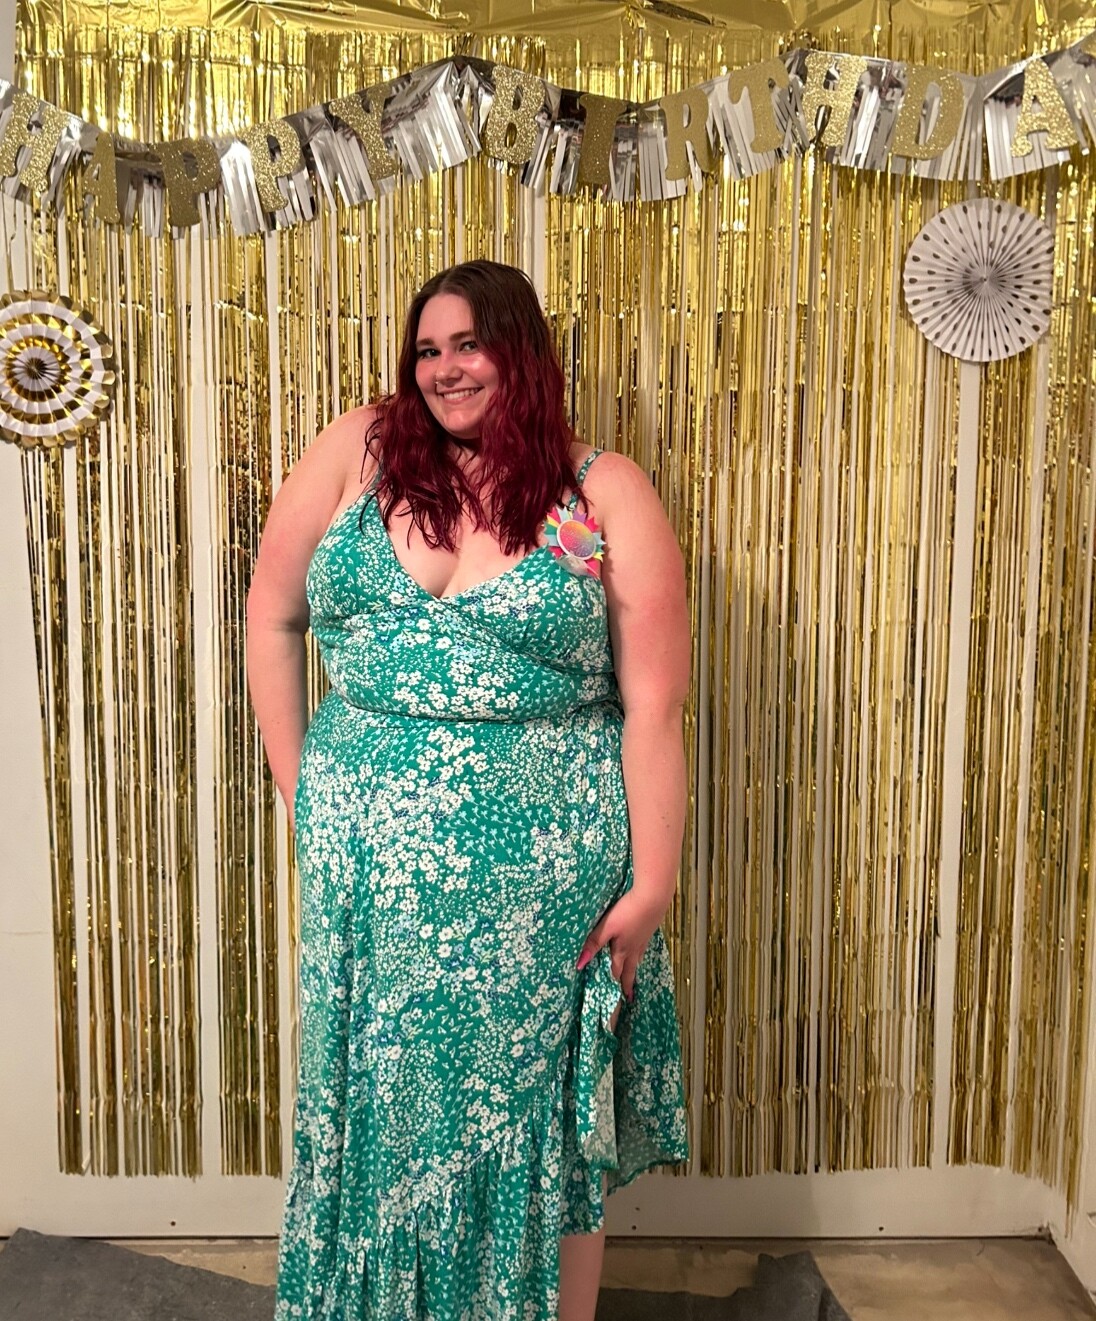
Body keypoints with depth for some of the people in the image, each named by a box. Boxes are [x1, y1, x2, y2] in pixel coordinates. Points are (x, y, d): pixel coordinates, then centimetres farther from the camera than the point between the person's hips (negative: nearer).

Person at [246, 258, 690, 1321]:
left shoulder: (606, 495, -4)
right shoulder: (357, 451, 1)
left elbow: (652, 705, -7)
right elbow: (272, 617, 9)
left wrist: (650, 885, -9)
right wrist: (298, 784, 5)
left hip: (544, 874, -2)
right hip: (370, 869, 2)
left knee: (538, 1118, 12)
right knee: (382, 1108, 16)